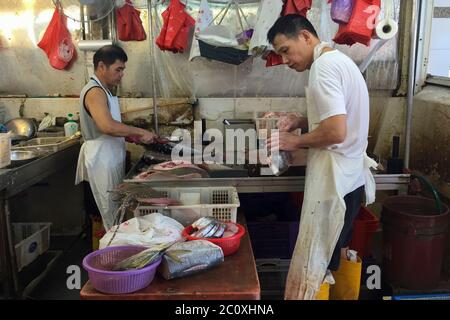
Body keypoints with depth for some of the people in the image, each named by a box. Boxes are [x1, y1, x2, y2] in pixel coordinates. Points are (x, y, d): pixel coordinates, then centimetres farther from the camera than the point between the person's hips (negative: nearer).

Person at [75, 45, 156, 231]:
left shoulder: (104, 91, 16)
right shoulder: (94, 92, -16)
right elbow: (107, 126, -32)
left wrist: (133, 136, 9)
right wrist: (140, 132, -24)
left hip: (111, 158, 10)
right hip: (102, 159, -10)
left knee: (115, 213, 14)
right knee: (113, 216, -4)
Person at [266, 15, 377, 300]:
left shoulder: (324, 66, -17)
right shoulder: (339, 60, 14)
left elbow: (335, 132, -26)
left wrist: (296, 141, -11)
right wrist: (301, 121, 9)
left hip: (334, 181, -10)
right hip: (351, 177, 10)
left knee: (313, 266, -1)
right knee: (337, 253, 21)